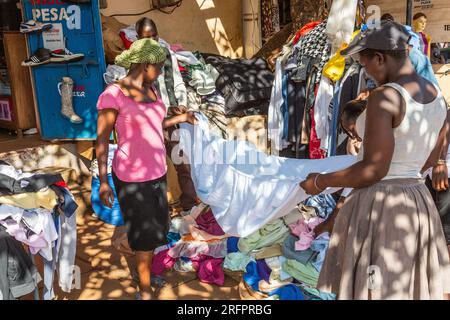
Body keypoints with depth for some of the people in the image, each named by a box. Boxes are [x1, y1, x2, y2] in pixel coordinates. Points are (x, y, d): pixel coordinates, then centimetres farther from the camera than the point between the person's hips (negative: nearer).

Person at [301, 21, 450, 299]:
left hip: (378, 208, -8)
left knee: (372, 291, 5)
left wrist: (321, 181, -8)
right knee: (418, 291, 19)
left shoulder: (384, 97, -18)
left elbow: (374, 170, -21)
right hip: (416, 205, 9)